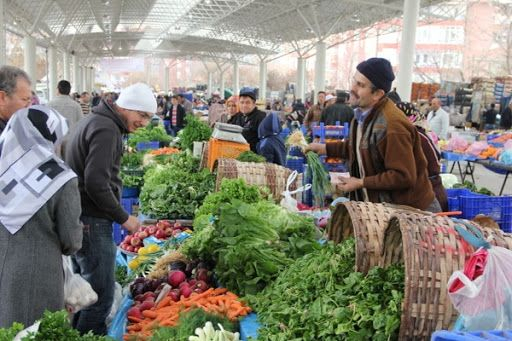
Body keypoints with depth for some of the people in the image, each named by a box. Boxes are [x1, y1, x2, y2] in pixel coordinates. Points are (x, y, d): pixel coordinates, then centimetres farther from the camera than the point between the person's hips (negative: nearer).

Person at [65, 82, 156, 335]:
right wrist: (123, 218, -15)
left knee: (87, 289, 21)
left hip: (78, 217, 11)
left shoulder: (96, 120, 16)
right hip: (91, 221, -11)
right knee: (101, 295, -6)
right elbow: (96, 184, -24)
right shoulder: (107, 130, -17)